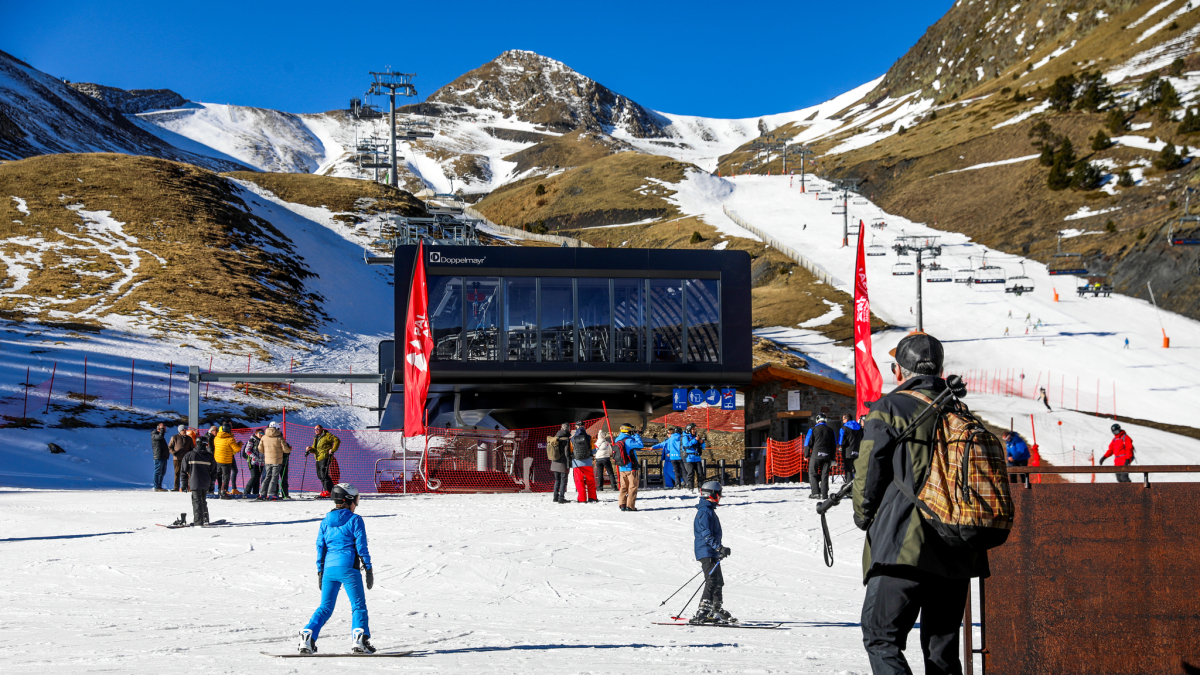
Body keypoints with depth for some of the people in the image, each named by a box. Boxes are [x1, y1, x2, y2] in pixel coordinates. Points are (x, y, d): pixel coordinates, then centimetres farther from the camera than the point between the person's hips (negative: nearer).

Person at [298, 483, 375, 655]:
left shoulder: (326, 521, 12)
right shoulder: (355, 520, -2)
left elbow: (320, 546, 12)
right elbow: (361, 546, -4)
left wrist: (320, 571, 18)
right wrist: (368, 569, 2)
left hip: (329, 568, 5)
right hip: (348, 567, -5)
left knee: (325, 607, 12)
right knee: (358, 605, 2)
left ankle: (307, 638, 0)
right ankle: (359, 641, -12)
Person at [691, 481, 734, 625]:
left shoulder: (709, 510, 19)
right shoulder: (705, 512, -14)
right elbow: (706, 534, -23)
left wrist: (719, 548, 33)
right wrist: (719, 548, -29)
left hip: (712, 553, 11)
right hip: (707, 552, -11)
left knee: (718, 581, 16)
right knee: (712, 581, -18)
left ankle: (717, 610, 27)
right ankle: (702, 614, -23)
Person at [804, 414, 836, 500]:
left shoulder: (813, 430, -3)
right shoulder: (830, 430, 9)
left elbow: (808, 443, -3)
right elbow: (833, 445, 14)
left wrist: (806, 455, 8)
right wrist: (832, 458, 20)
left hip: (816, 455, -3)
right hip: (827, 456, 3)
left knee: (812, 473, 4)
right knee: (825, 475, 6)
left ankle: (815, 493, -7)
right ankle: (824, 494, 2)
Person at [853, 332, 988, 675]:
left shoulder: (888, 409, -5)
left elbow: (868, 474, -5)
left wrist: (864, 517, 13)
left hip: (903, 548, -6)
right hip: (957, 554, 6)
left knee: (881, 639, -2)